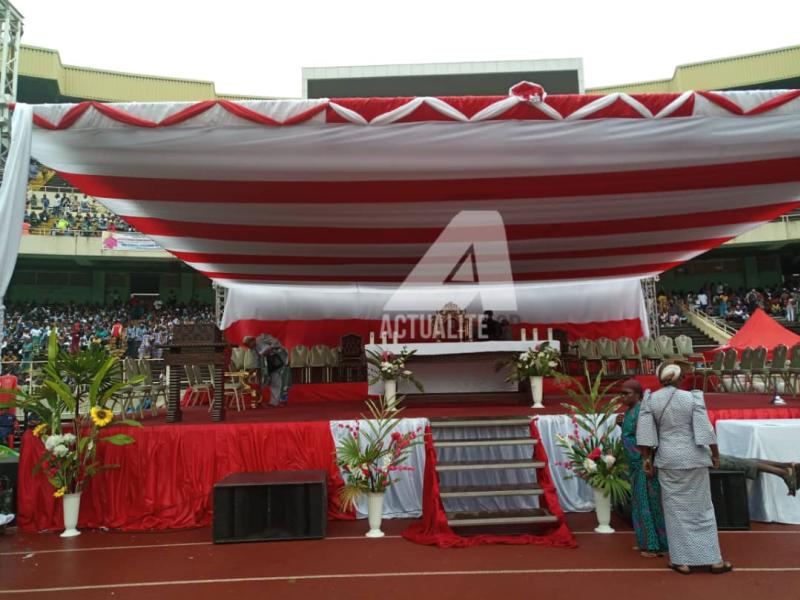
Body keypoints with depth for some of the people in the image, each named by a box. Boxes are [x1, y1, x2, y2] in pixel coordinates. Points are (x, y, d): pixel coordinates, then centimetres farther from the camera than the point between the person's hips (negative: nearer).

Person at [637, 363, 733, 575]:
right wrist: (715, 454, 1)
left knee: (676, 509, 9)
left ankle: (682, 560, 13)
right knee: (701, 507, 11)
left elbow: (645, 432, -7)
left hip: (668, 459, 0)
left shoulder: (650, 400, -5)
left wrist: (646, 458, -1)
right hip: (693, 458, 0)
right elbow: (705, 430, -10)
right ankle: (713, 559, 19)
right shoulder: (692, 398, -8)